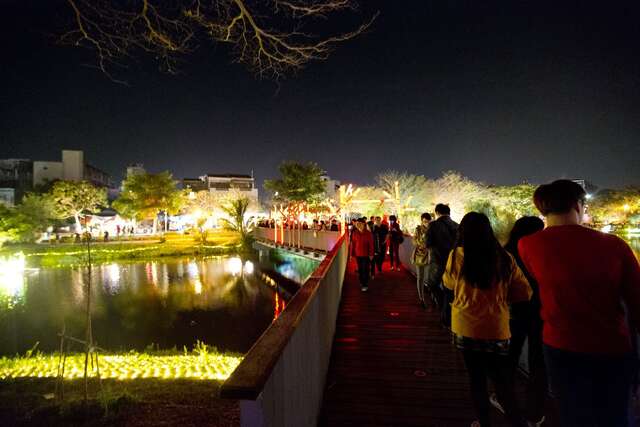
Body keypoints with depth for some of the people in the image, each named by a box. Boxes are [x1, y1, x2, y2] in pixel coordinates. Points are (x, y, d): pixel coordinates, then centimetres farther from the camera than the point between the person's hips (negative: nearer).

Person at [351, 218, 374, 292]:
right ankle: (361, 283, 26)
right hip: (358, 254, 3)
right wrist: (352, 254, 4)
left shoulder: (368, 233, -8)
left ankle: (365, 285, 9)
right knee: (360, 269, 12)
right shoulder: (355, 233, -1)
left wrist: (371, 254, -5)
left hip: (366, 255, -3)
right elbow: (353, 244, 3)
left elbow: (371, 245, -4)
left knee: (365, 270, 0)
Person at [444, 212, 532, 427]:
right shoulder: (505, 258, -4)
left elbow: (448, 283, 11)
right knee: (502, 380, 14)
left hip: (466, 327, -1)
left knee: (476, 378, 15)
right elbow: (525, 293, 3)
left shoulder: (457, 255, -8)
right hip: (496, 328, 1)